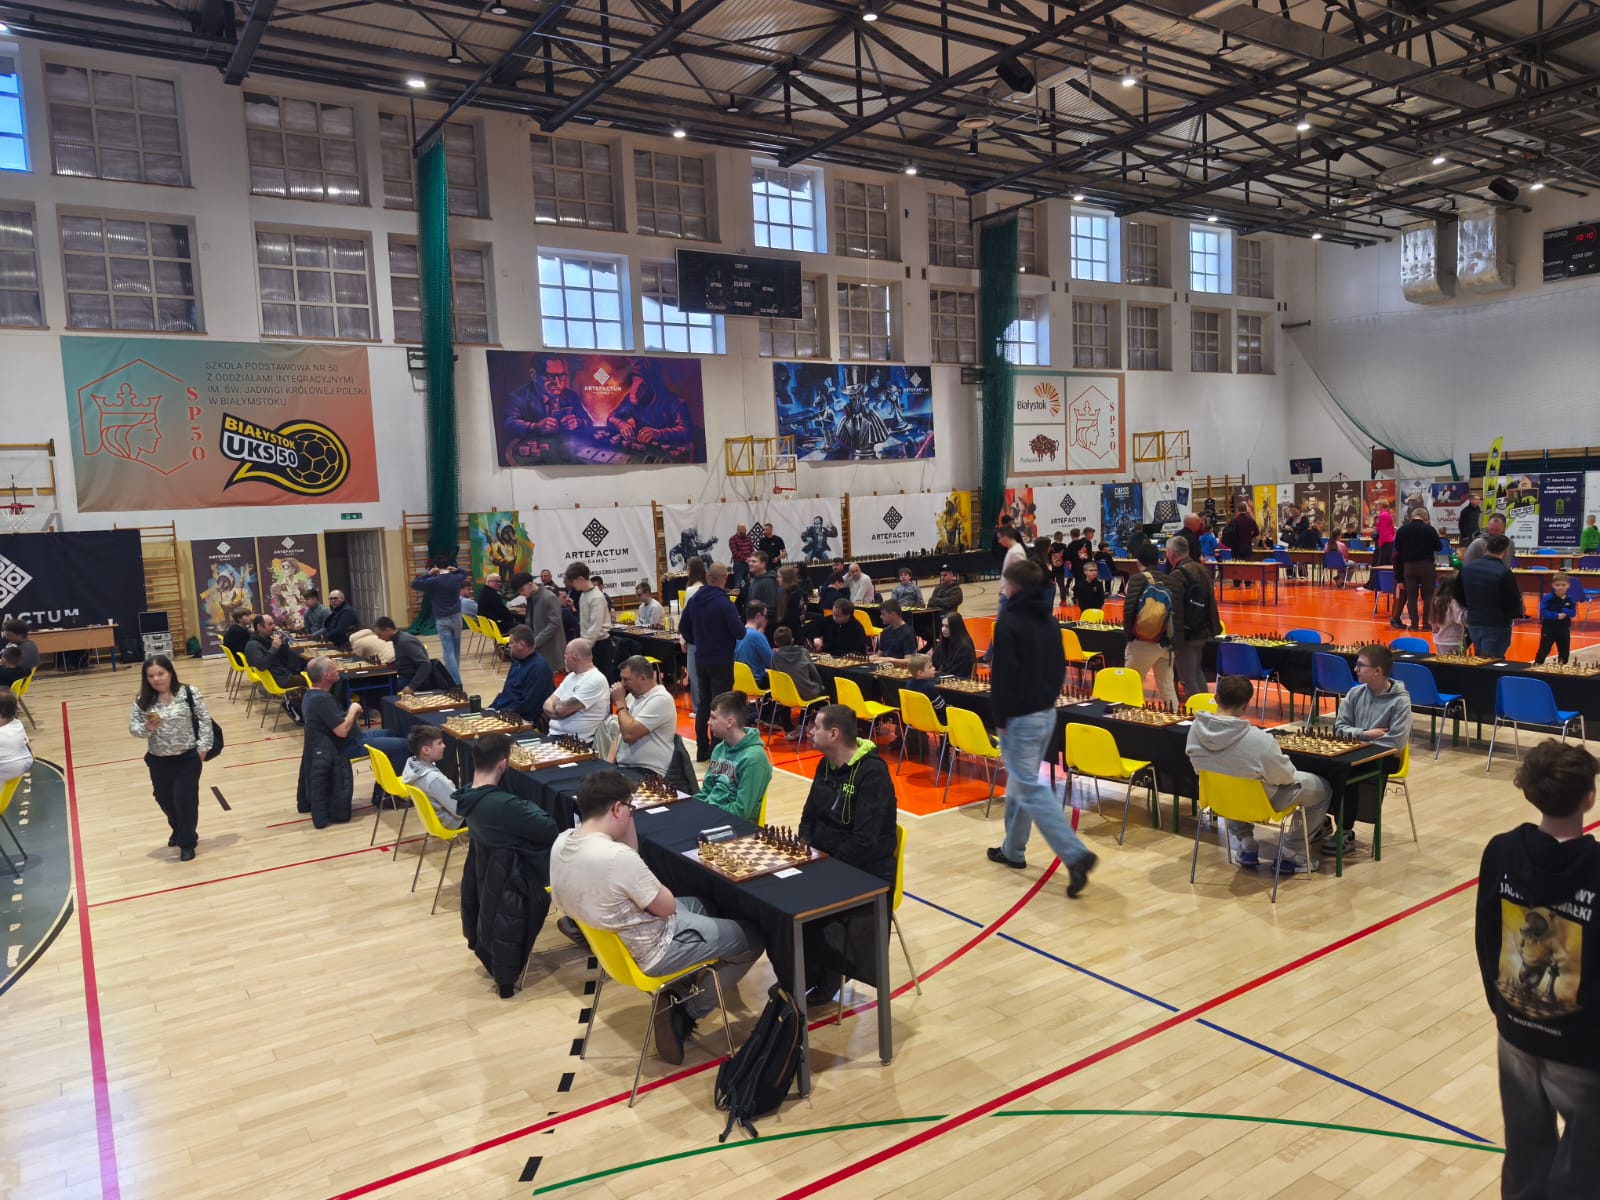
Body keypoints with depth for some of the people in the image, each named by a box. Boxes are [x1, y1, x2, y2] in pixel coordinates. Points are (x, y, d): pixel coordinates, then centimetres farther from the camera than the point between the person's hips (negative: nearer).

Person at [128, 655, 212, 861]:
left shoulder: (189, 693, -12)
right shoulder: (143, 701, -5)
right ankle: (179, 831, 47)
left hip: (187, 758, -3)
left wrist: (203, 747, -9)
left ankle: (187, 842, 22)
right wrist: (147, 728, -22)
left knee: (185, 800, 0)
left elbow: (204, 719, -6)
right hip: (158, 761, 4)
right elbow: (133, 727, 0)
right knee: (165, 800, 18)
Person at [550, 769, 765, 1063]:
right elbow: (667, 906, -20)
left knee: (699, 905, 30)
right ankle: (686, 1011, 14)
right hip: (648, 950, -9)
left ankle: (683, 993, 22)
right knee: (753, 939, 5)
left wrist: (627, 825, -7)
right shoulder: (617, 856, -35)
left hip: (613, 938, 9)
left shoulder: (562, 842, -8)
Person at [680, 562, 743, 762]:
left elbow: (683, 628, 10)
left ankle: (702, 750, 21)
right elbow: (739, 633, -19)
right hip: (722, 661, -6)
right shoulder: (724, 603, -19)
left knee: (703, 704, 15)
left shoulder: (694, 600, 2)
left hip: (701, 660, 7)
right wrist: (740, 624, 3)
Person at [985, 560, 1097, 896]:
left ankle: (1076, 855, -15)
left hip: (1020, 717, -9)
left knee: (1031, 789, -7)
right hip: (1047, 713, 9)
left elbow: (1003, 676, -18)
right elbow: (1059, 667, 15)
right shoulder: (1049, 621, 10)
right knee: (1020, 782, 19)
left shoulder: (1008, 622, -16)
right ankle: (1012, 850, 27)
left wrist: (1001, 720, -10)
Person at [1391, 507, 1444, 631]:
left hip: (1409, 566, 2)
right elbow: (1439, 547, 4)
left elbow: (1397, 551, 5)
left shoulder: (1402, 531, 1)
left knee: (1411, 596, 7)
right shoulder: (1430, 529, -6)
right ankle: (1426, 623, 5)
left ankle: (1414, 623, 5)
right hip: (1426, 565, -2)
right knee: (1427, 595, 6)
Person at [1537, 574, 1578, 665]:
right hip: (1548, 629, -4)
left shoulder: (1570, 599, -2)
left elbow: (1573, 613, -4)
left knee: (1564, 652, 14)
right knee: (1543, 650, -2)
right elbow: (1543, 612, -19)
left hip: (1564, 630, 4)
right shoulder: (1548, 598, -14)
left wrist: (1564, 611, -24)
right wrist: (1556, 615, -27)